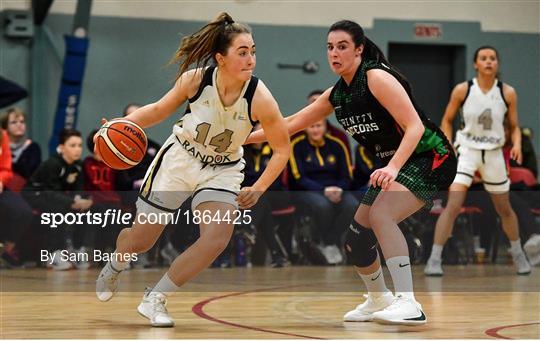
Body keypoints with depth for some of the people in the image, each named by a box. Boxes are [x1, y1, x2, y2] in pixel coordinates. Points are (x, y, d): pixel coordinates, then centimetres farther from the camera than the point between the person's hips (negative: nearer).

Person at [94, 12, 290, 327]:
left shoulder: (260, 98, -25)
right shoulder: (195, 79, -22)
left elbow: (282, 150, -11)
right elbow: (160, 110, -3)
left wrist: (258, 190, -18)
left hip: (223, 170, 0)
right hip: (179, 159, 0)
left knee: (217, 238, -24)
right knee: (139, 241, 7)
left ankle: (155, 299, -5)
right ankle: (114, 268, 46)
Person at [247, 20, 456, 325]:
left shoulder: (377, 78, -20)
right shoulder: (337, 94, 5)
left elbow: (415, 127, -26)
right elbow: (292, 123, 15)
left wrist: (392, 168, -39)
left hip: (430, 158, -9)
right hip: (393, 165, 9)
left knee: (381, 214, -31)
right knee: (356, 238, 10)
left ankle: (409, 304, -34)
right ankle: (379, 301, 34)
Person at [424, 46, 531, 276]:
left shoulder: (507, 93, -4)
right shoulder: (462, 90, -7)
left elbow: (514, 127, 5)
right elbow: (447, 121, 4)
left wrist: (517, 145, -15)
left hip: (494, 154, 2)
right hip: (466, 151, -2)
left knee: (504, 210, 16)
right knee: (453, 206, -17)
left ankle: (518, 255, 37)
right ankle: (434, 260, -16)